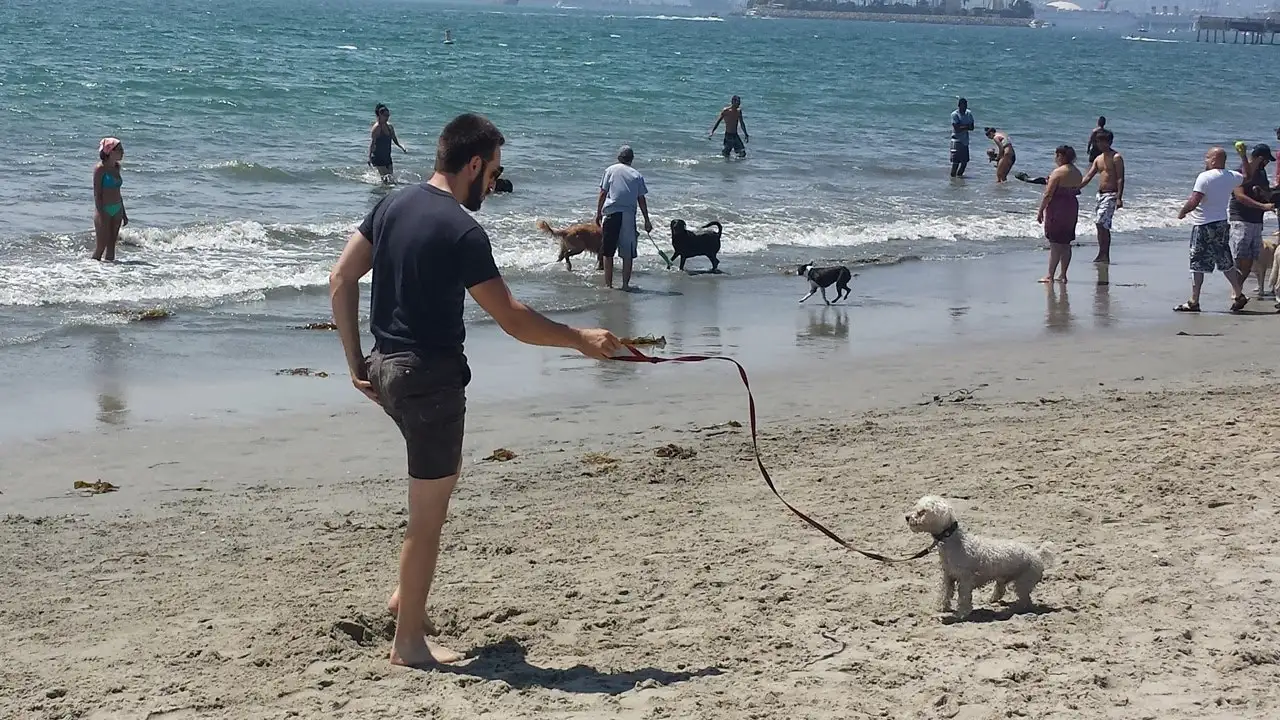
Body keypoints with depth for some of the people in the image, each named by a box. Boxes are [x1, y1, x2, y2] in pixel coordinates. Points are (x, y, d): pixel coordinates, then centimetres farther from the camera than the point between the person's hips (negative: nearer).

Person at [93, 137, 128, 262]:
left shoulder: (116, 167, 11)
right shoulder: (100, 168, -11)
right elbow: (97, 193, -13)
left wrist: (123, 213, 19)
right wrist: (101, 215, -19)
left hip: (117, 210, 7)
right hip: (104, 210, -7)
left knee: (112, 244, 8)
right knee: (100, 245, -3)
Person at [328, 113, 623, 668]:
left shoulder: (392, 206, 7)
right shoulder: (462, 231, -17)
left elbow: (341, 279, 8)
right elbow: (512, 319, -17)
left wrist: (355, 362, 11)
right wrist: (581, 340, -5)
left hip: (385, 366, 9)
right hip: (430, 376, -9)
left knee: (444, 471, 29)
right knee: (428, 512, 2)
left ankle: (407, 590, 31)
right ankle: (409, 642, 11)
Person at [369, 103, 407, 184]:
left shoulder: (389, 127, 8)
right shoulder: (377, 127, -13)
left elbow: (395, 140, 16)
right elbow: (372, 143, -16)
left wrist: (402, 147, -1)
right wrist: (369, 157, -22)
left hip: (387, 157, 7)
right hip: (378, 157, -7)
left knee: (390, 176, 7)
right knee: (386, 177, -15)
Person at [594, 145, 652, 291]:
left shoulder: (610, 170, 7)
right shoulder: (637, 175, 10)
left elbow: (603, 193, 3)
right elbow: (641, 200, 9)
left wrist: (598, 213, 10)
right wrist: (647, 221, 14)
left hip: (611, 213, -1)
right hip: (629, 215, 1)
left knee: (607, 252, 4)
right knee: (628, 253, 8)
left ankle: (608, 284, 3)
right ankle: (625, 284, 7)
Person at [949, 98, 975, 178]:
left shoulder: (969, 114, 8)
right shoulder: (954, 114, -10)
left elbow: (972, 127, 2)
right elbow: (957, 129, -18)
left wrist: (962, 127, -14)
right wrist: (966, 126, -10)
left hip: (965, 141, 6)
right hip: (956, 140, -6)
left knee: (965, 161, 9)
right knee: (956, 161, -8)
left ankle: (959, 174, 24)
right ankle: (953, 175, 1)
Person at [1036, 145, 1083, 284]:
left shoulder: (1058, 172, -16)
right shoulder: (1077, 173, 7)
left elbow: (1048, 194, -16)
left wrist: (1040, 211, -9)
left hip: (1057, 209, -7)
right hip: (1072, 207, 7)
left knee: (1055, 244, -3)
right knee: (1066, 244, 12)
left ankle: (1050, 276, 0)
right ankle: (1063, 275, 14)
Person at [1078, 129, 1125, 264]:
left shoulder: (1116, 157, -8)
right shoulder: (1098, 159, 15)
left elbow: (1120, 178, -13)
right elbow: (1088, 176, 14)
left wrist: (1119, 198, -21)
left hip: (1111, 195, -8)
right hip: (1100, 194, 8)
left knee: (1102, 224, -16)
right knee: (1100, 226, 7)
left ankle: (1103, 255, -12)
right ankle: (1104, 256, 12)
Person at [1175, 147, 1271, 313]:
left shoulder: (1205, 177, -15)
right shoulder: (1232, 177, 5)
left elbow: (1194, 201, -21)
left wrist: (1182, 212, -6)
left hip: (1203, 226, -7)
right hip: (1222, 224, 7)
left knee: (1197, 264, -1)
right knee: (1225, 263, 16)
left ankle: (1194, 302, 1)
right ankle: (1239, 295, 19)